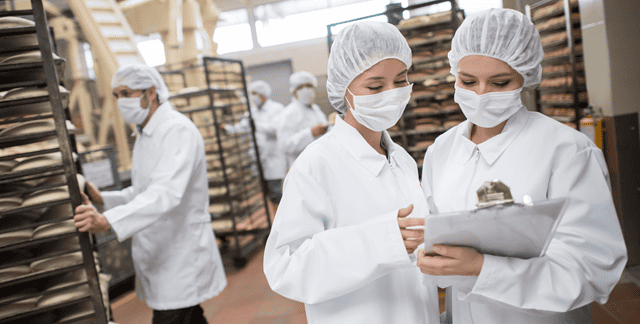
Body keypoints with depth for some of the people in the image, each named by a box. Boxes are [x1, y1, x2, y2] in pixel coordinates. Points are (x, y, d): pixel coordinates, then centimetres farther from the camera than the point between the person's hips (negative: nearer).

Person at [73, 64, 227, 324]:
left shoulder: (178, 131, -18)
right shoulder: (146, 135, 15)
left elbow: (166, 193, -33)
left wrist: (108, 221, -43)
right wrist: (102, 199, 3)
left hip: (180, 255, -9)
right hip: (160, 254, 9)